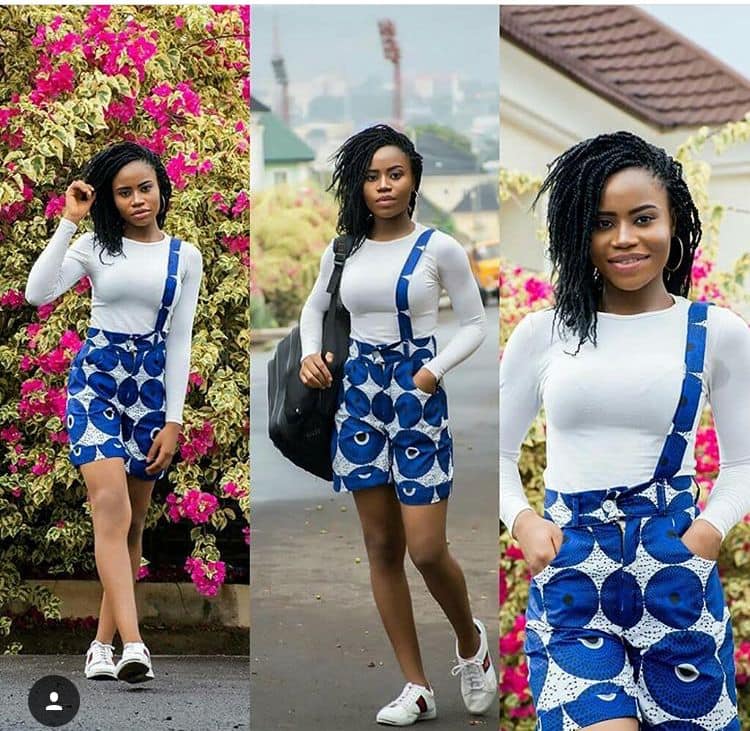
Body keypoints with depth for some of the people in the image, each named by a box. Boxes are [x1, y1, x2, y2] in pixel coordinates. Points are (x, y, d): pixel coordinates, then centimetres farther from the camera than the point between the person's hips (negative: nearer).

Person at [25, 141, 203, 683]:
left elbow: (179, 341, 5)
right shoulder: (96, 246, 3)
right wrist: (69, 222, -13)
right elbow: (38, 293, -13)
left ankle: (103, 642, 16)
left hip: (151, 384, 3)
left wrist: (173, 420, -1)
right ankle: (132, 644, -29)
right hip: (95, 379, -3)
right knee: (111, 505, -20)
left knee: (133, 521, 6)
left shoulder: (184, 257, 6)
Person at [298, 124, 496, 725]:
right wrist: (310, 355, 4)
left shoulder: (439, 248, -4)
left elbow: (476, 323, 1)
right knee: (382, 548, 5)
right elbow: (314, 308, 22)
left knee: (427, 549, -9)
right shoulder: (343, 251, 6)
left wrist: (437, 370, -13)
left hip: (418, 399, -4)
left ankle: (471, 640, 23)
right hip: (360, 397, 4)